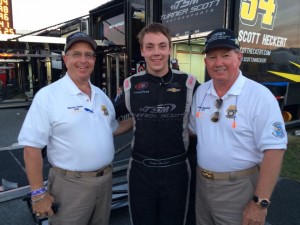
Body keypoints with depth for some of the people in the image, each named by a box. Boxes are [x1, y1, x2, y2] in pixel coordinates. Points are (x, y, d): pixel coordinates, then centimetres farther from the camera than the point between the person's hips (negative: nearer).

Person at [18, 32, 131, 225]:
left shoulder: (101, 95, 6)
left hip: (106, 180, 6)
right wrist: (39, 193, -14)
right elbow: (32, 146, -14)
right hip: (70, 184, -6)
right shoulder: (47, 95, -13)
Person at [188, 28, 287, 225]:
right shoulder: (200, 92, 1)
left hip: (238, 188, -5)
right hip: (202, 182, 6)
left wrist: (261, 202, -18)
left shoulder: (260, 95, -17)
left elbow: (274, 150, -18)